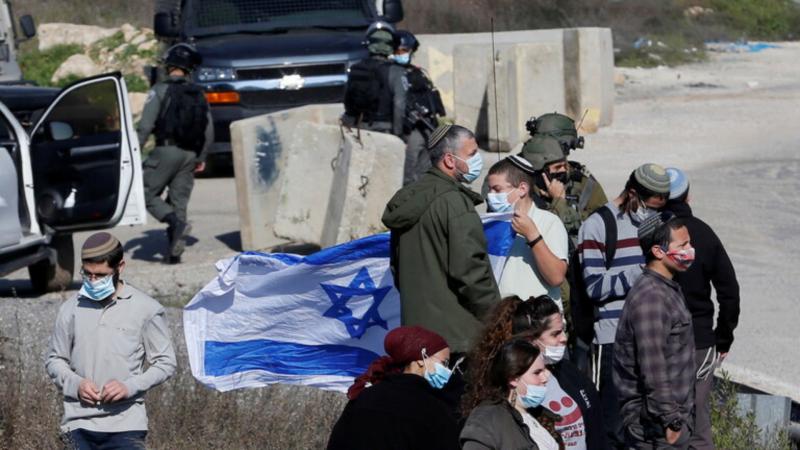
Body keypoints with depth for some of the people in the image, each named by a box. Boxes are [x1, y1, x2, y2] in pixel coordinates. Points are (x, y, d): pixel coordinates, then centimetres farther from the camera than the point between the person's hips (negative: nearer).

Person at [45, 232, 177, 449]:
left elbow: (165, 363, 1)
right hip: (79, 425, 3)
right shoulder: (71, 309, 5)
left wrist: (130, 386, -14)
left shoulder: (145, 309, -2)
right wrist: (75, 384, -7)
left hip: (125, 424, -3)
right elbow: (54, 360, 14)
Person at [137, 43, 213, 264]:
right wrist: (201, 157, 21)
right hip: (190, 154, 5)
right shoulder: (198, 94, 11)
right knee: (179, 202, 8)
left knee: (147, 194, 3)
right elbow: (209, 131, 12)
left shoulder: (160, 90, -5)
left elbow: (145, 125, -12)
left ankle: (177, 223, -20)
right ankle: (174, 252, 4)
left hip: (166, 150, -5)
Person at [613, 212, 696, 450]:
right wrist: (672, 421, -21)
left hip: (674, 414, 10)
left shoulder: (669, 288, 12)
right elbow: (653, 372, -24)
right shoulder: (650, 299, -21)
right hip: (657, 425, -10)